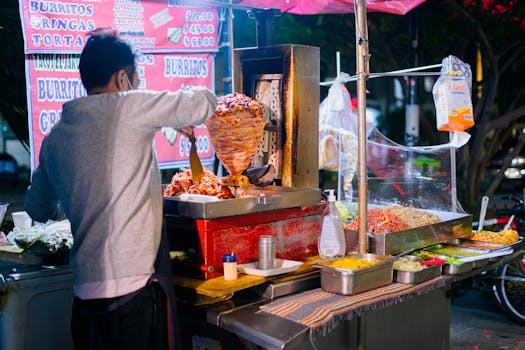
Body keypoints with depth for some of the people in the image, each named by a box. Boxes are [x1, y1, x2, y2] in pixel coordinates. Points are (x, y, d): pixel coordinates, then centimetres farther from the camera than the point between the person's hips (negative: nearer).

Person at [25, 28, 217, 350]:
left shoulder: (54, 138, 11)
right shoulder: (128, 106, -8)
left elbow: (38, 208, 25)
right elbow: (206, 101, 2)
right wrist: (182, 118, 23)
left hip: (86, 291, 7)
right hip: (135, 287, -6)